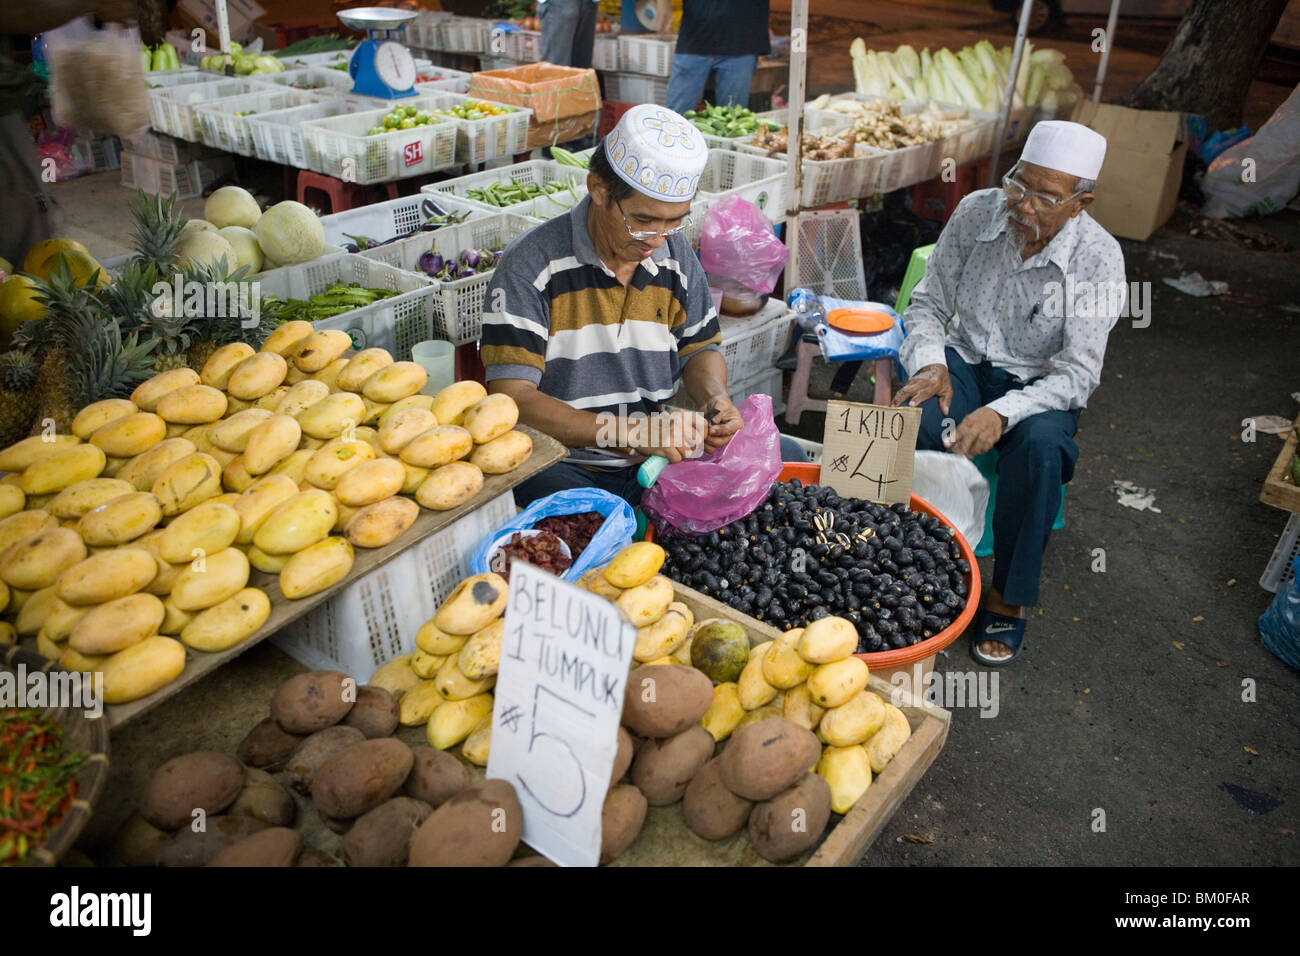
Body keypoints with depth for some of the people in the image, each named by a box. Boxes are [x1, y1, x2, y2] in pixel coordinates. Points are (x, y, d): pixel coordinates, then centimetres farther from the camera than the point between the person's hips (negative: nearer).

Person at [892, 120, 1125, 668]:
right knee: (915, 418, -33)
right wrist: (931, 364, -19)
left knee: (1041, 445, -35)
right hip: (964, 362, 2)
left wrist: (1002, 412, -35)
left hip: (1037, 384, -1)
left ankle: (1009, 598, -16)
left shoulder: (1098, 258, -16)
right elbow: (927, 303, 1)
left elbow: (1077, 375, -19)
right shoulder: (976, 212, -9)